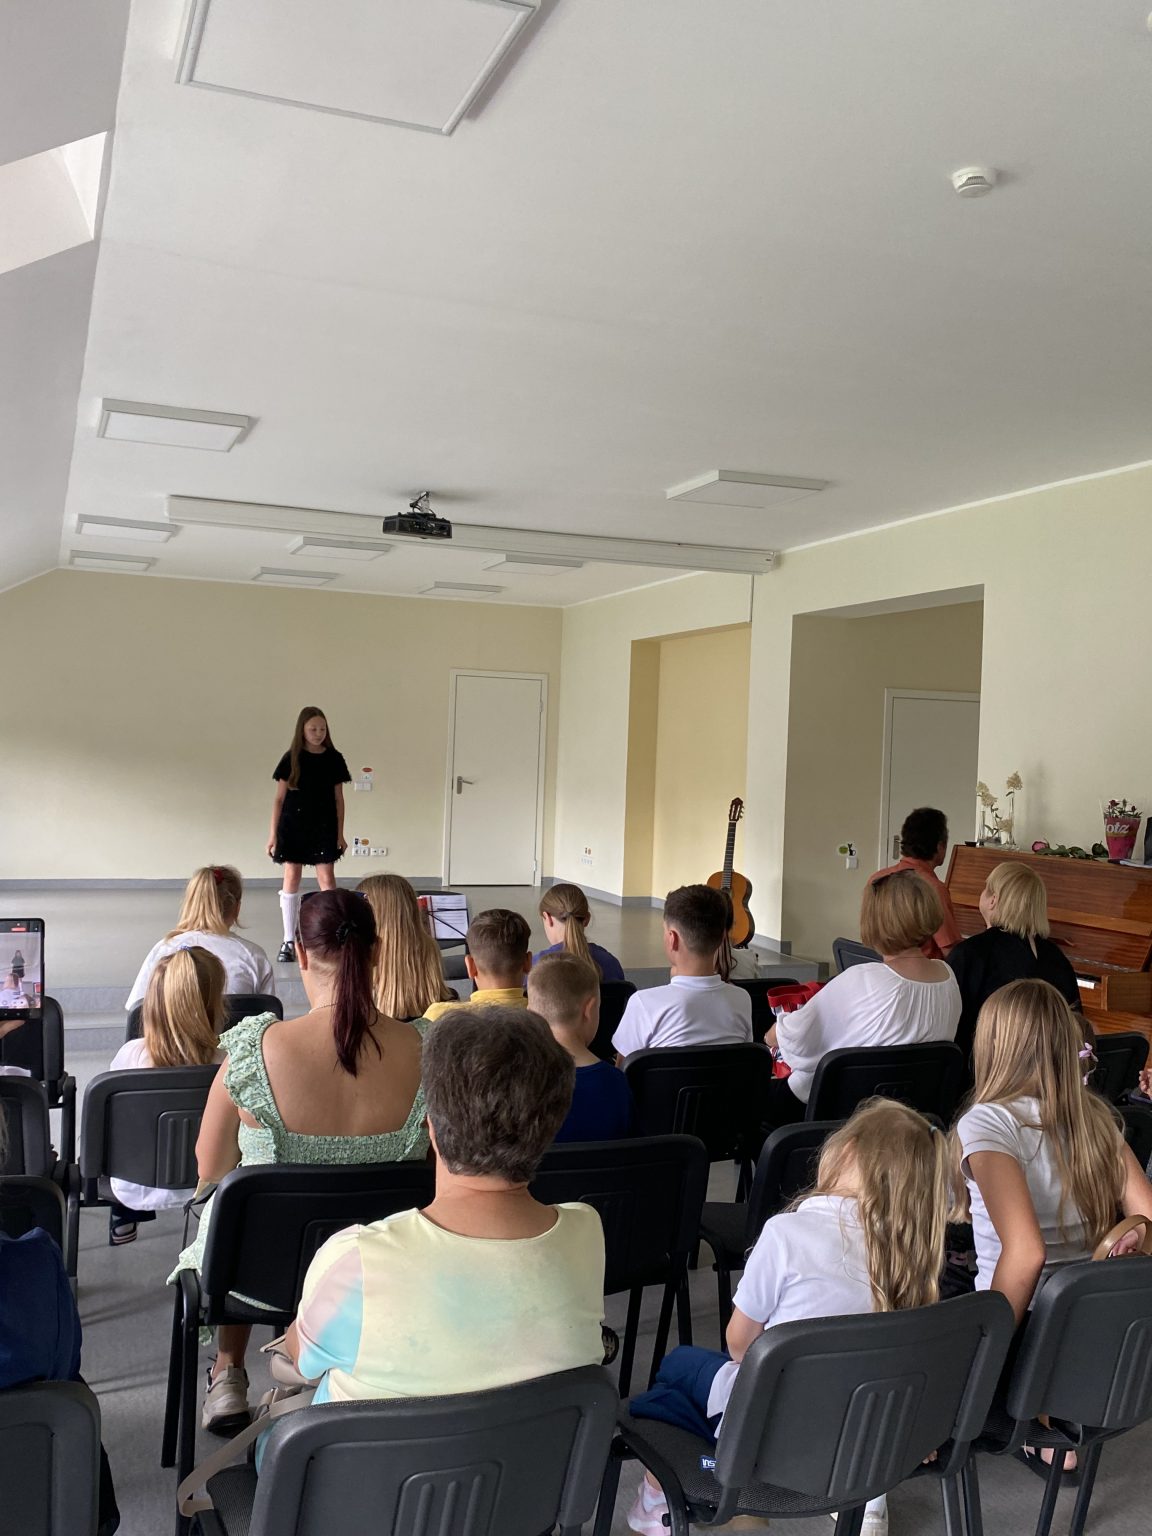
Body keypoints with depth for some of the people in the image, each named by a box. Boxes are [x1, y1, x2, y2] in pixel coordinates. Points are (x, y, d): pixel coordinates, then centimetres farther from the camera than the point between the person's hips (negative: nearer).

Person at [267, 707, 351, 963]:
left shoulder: (333, 759, 1)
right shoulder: (291, 759, -1)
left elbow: (338, 799, 6)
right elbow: (279, 798, 2)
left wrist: (340, 834, 4)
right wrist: (273, 833, -1)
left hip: (323, 827, 0)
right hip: (293, 826, 0)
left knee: (327, 878, -3)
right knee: (291, 879, 3)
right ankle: (289, 941, 11)